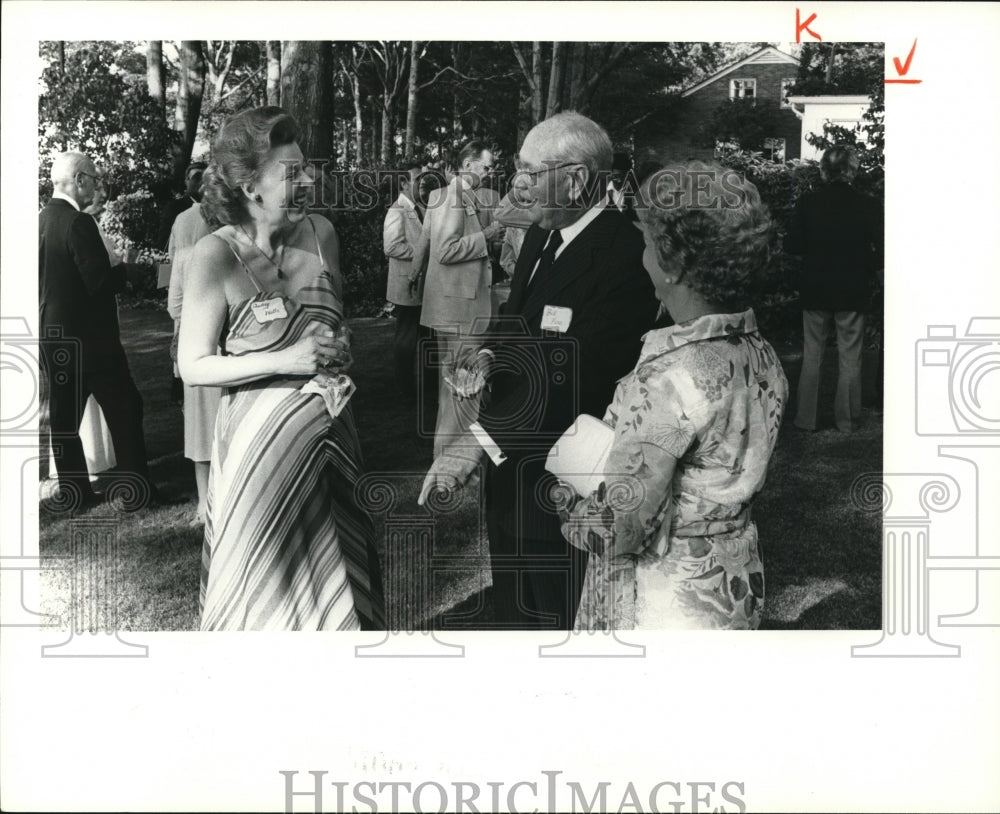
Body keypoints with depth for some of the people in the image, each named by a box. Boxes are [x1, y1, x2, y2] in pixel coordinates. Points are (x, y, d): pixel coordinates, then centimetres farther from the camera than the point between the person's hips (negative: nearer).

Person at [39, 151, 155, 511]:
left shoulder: (41, 220, 7)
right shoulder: (79, 223, -18)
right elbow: (101, 283, -21)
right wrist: (124, 267, -3)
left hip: (52, 335, 8)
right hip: (88, 334, -8)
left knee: (64, 414, 11)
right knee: (124, 408, 2)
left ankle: (73, 492, 18)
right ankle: (137, 490, 6)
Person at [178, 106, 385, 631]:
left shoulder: (321, 234, 2)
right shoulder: (215, 257, -13)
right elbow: (193, 367, -12)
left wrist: (338, 346, -3)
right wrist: (287, 360, -19)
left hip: (327, 429, 5)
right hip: (259, 436, -4)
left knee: (332, 569, 15)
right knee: (265, 581, 9)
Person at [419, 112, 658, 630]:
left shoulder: (623, 254, -24)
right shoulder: (541, 234, 5)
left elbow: (571, 373, -30)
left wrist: (482, 437, -33)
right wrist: (492, 356, -4)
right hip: (511, 456, 9)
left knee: (560, 615, 10)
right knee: (512, 605, 25)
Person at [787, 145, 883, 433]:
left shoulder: (807, 203, -8)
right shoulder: (867, 206, -9)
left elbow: (793, 246, -4)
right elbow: (881, 251, -8)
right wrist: (865, 269, 10)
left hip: (815, 292, 1)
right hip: (853, 293, -1)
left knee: (811, 357, 11)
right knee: (850, 359, 10)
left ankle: (805, 418, 15)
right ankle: (846, 419, 16)